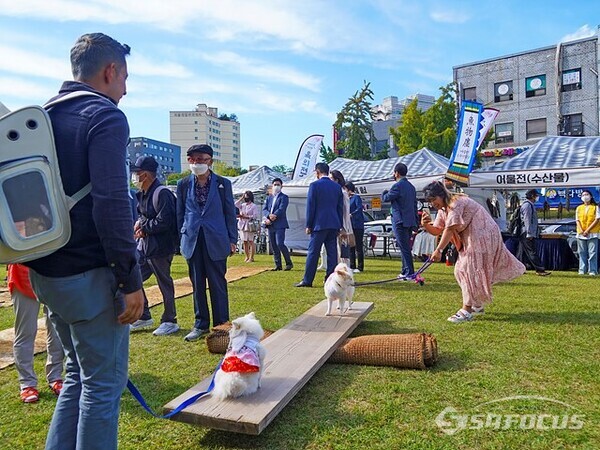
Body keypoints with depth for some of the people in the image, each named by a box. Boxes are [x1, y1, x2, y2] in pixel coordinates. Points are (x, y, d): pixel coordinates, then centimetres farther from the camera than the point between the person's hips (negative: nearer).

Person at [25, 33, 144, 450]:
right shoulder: (106, 117, -13)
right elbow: (112, 204, -23)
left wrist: (43, 258, 22)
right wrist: (131, 280, -18)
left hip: (46, 273, 9)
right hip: (89, 275, -8)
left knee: (79, 372, 23)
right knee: (103, 383, 5)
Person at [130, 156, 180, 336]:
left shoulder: (162, 193, -18)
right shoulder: (142, 194, 12)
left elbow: (164, 221, -23)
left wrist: (144, 228, -12)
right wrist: (139, 222, 3)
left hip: (160, 247, -10)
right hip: (144, 245, 10)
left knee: (165, 284, 3)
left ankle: (169, 321, 18)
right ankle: (144, 316, 27)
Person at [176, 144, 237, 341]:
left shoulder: (222, 183, 2)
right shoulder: (183, 184, 7)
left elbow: (230, 212, 3)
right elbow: (180, 213, 12)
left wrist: (232, 240, 1)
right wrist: (182, 237, 8)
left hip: (215, 241, -2)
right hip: (192, 241, 3)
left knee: (218, 284, 3)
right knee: (197, 285, 10)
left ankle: (221, 324, 14)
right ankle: (201, 324, 21)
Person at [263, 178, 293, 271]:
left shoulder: (284, 197, 1)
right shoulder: (269, 198, 18)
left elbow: (281, 209, -12)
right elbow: (264, 209, 7)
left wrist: (273, 217, -18)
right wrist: (269, 215, -14)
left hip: (280, 225, -6)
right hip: (270, 225, 6)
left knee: (280, 244, -15)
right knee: (274, 246, 6)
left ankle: (289, 263, -2)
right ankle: (278, 265, 13)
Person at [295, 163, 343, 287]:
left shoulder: (315, 185, -6)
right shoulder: (337, 186, 10)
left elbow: (310, 206, -7)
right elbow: (340, 207, 12)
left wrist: (308, 225, -2)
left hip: (319, 224, -5)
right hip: (334, 225, 5)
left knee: (313, 252, -1)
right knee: (332, 253, 7)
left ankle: (307, 280, 2)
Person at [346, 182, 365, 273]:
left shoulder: (356, 197, -7)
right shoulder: (348, 198, 16)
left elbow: (359, 208, -22)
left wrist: (351, 215, -33)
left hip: (357, 225, -8)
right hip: (350, 225, 8)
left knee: (358, 246, -4)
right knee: (351, 246, 10)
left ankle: (360, 267, 1)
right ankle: (352, 266, 17)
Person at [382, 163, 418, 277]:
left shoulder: (397, 186, -13)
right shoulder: (411, 186, 15)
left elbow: (386, 198, -6)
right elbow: (415, 205, 18)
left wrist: (384, 192, 18)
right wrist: (415, 224, 22)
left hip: (400, 222, -9)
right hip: (410, 221, 9)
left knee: (405, 248, -7)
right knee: (406, 247, 15)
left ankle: (409, 273, -6)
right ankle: (405, 271, 21)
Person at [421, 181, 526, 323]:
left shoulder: (456, 203, -21)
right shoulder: (442, 210, 9)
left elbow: (450, 229, -30)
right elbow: (436, 231, 5)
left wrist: (439, 250, -35)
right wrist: (426, 224, -16)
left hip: (482, 235, -10)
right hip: (471, 239, 10)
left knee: (470, 270, -13)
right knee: (463, 270, 12)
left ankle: (467, 310, -10)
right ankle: (477, 305, 25)